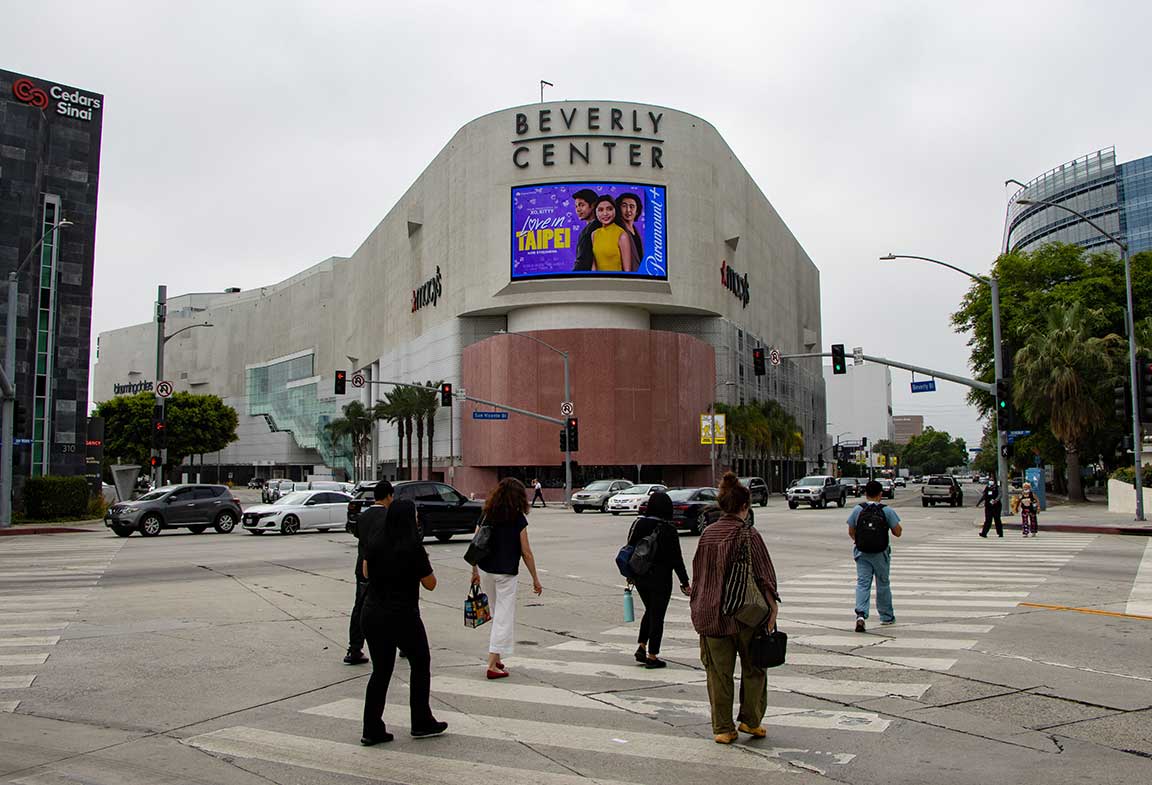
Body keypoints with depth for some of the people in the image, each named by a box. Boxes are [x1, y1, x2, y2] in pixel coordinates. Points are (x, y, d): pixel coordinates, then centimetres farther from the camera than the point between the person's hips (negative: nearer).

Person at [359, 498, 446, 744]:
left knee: (381, 671, 15)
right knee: (420, 664, 15)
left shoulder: (373, 543, 0)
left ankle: (372, 730, 15)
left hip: (372, 615, 5)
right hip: (403, 617, -5)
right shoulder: (413, 548, -16)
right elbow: (430, 584, -7)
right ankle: (422, 723, 21)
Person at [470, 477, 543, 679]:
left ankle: (496, 658, 27)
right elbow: (526, 553, -8)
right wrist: (535, 579, 0)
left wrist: (475, 571, 15)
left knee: (497, 614, 21)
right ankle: (493, 665, -1)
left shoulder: (487, 515, 1)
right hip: (506, 574, -5)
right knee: (504, 617, 2)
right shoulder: (518, 520, -10)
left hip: (485, 571, 5)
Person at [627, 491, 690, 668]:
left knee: (649, 611, 23)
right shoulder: (668, 529, -15)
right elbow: (676, 558, -12)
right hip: (660, 579, -5)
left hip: (640, 577, 5)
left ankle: (641, 647, 18)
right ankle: (652, 656, 12)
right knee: (657, 615, 6)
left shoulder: (638, 523, -1)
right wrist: (685, 583, -4)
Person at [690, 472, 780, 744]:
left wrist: (699, 609, 16)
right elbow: (764, 576, -11)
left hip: (711, 614, 3)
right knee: (753, 669, 16)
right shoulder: (749, 535, -11)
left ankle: (723, 729, 14)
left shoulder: (707, 534, 2)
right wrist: (773, 607, -3)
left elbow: (697, 573, 8)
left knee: (719, 672, 10)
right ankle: (751, 720, 23)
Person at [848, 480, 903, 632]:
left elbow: (851, 532, 3)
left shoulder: (857, 509, -4)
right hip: (880, 553, 0)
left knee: (862, 584, 0)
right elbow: (898, 532, -5)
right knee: (883, 584, 15)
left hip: (862, 552, 1)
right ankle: (886, 616, 30)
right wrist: (898, 526, 17)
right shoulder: (887, 511, -9)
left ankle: (861, 614, -20)